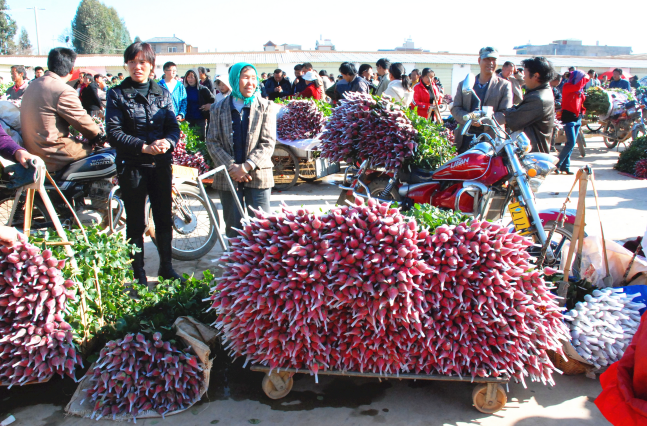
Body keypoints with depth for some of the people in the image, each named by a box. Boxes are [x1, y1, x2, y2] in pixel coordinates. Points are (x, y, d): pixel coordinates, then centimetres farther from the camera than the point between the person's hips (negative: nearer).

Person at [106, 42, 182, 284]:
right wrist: (143, 147, -21)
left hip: (161, 165, 3)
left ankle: (166, 268, 26)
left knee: (164, 219, 9)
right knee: (135, 224, 5)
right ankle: (138, 275, 17)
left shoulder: (162, 93, 10)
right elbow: (114, 133, -9)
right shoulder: (117, 94, 0)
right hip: (131, 166, -3)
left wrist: (167, 142, -18)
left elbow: (173, 126, 4)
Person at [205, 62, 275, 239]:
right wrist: (232, 167, -13)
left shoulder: (266, 107, 3)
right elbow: (212, 142, 1)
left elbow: (268, 143, -4)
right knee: (233, 227, 8)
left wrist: (246, 166, -15)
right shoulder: (219, 109, 7)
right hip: (228, 178, 2)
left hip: (258, 176, -1)